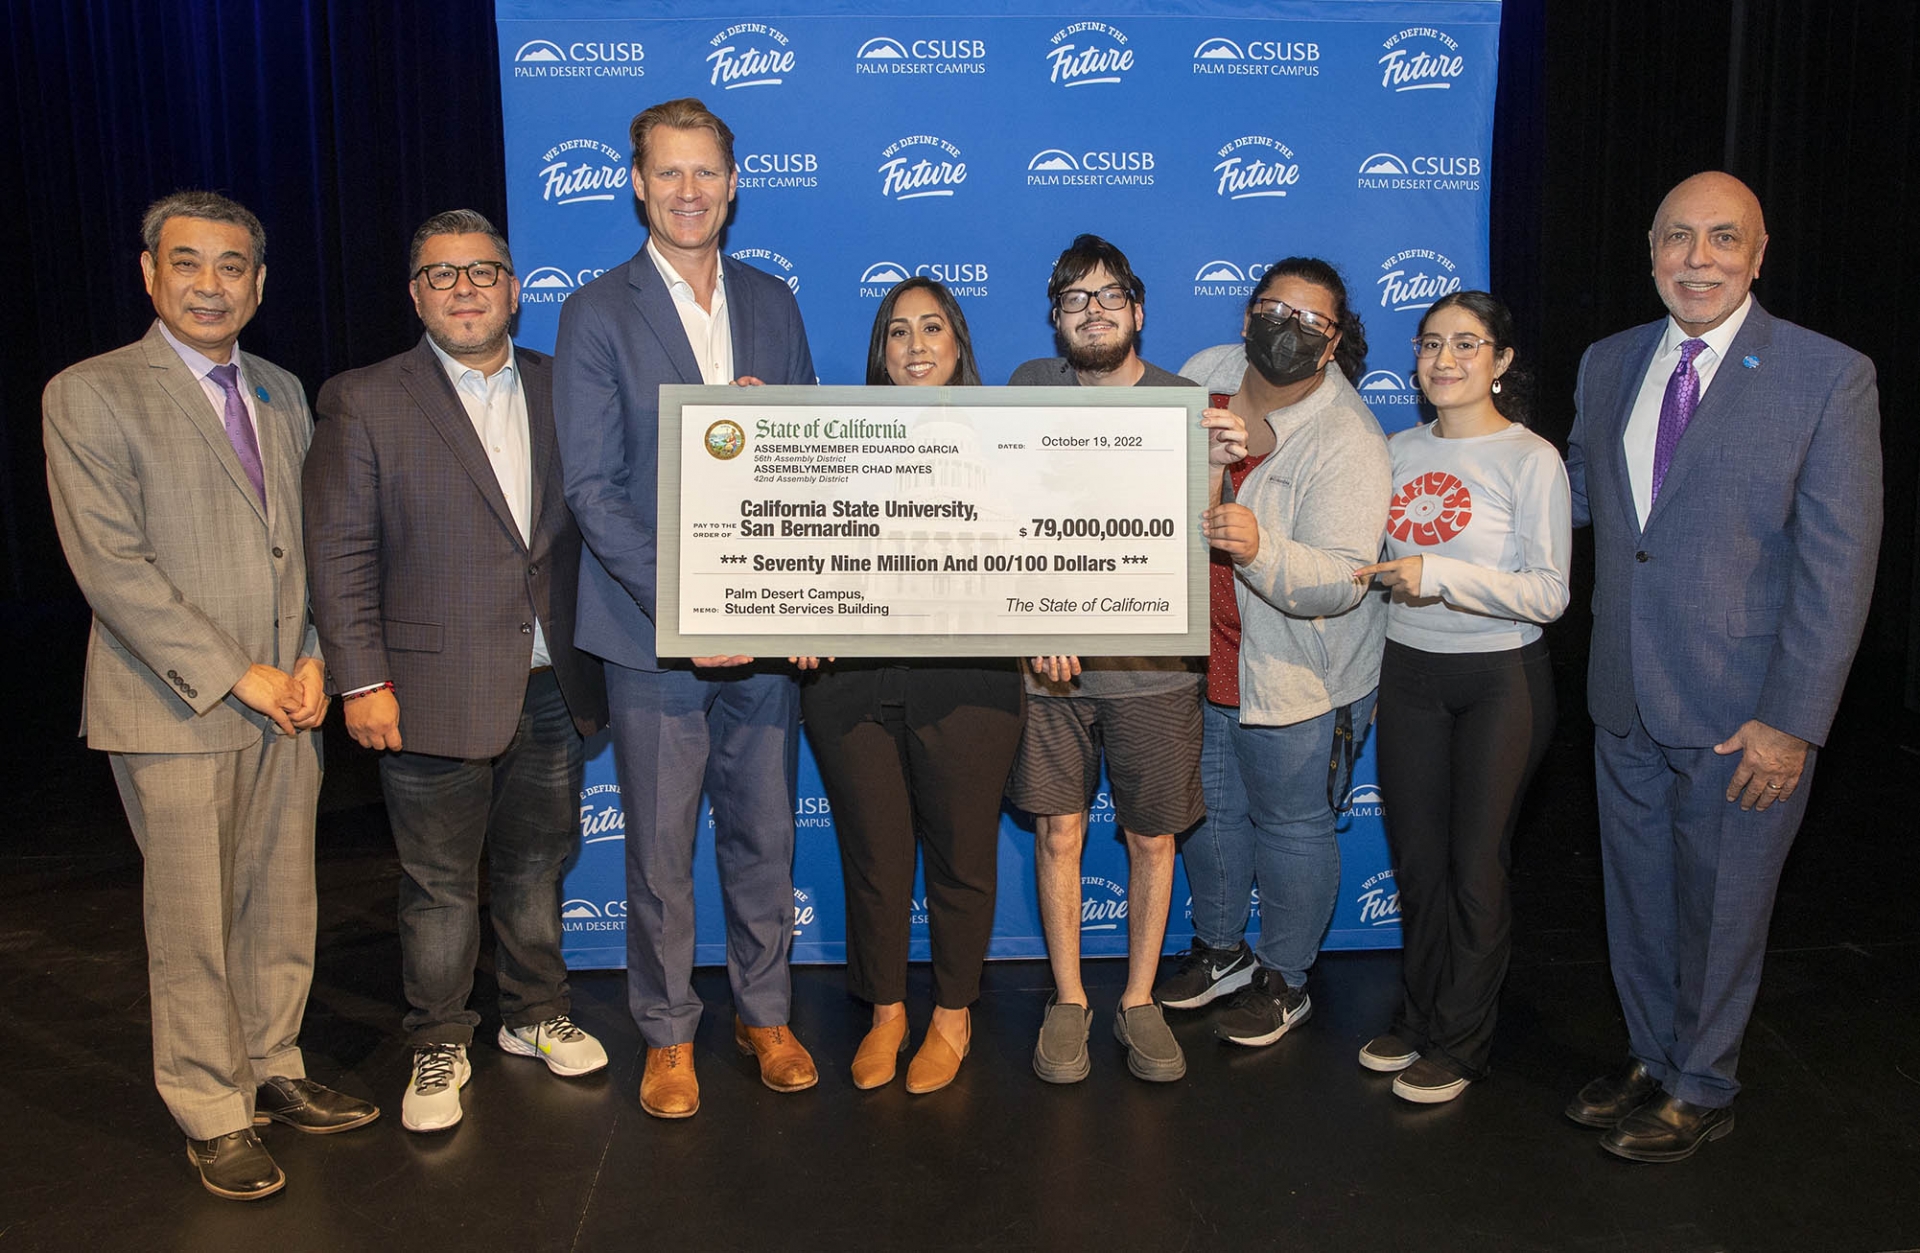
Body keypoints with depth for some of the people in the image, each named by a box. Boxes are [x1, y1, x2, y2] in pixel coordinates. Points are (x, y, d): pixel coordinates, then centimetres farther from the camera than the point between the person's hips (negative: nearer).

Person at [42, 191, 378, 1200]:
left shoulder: (281, 393, 13)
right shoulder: (89, 396, -6)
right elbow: (112, 568, -12)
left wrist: (311, 660, 2)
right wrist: (236, 676, -14)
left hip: (283, 702, 6)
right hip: (174, 710, -5)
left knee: (282, 912, 13)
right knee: (193, 927, 4)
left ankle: (272, 1075, 30)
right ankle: (212, 1117, 20)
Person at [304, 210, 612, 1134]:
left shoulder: (562, 390, 7)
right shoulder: (362, 403, -3)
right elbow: (340, 556, -5)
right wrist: (361, 682, -9)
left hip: (551, 687, 3)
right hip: (436, 694, -3)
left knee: (536, 864, 17)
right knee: (439, 885, 9)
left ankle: (535, 1015, 36)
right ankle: (438, 1048, 26)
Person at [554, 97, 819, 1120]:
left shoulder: (772, 304, 10)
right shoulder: (597, 313, -2)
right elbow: (592, 487, -8)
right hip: (653, 631, -3)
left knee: (765, 834, 12)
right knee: (660, 848, 7)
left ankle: (764, 1013, 31)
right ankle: (668, 1034, 26)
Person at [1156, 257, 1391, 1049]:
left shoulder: (1348, 441, -22)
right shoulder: (1202, 375, -4)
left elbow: (1339, 581, -29)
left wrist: (1259, 548, -44)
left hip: (1297, 672, -6)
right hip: (1201, 656, 6)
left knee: (1290, 823, 9)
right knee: (1208, 806, 21)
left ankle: (1284, 979, 32)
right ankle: (1220, 948, 44)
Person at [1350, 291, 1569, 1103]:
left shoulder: (1532, 459, -9)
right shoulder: (1399, 450, 7)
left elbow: (1549, 594, -15)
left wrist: (1439, 575, -23)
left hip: (1500, 678, -5)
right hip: (1408, 671, 5)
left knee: (1475, 865, 3)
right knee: (1415, 856, 12)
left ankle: (1460, 1044, 19)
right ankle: (1417, 1019, 30)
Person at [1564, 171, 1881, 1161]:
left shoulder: (1829, 377, -10)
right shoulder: (1608, 365, 6)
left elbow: (1838, 564, -13)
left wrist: (1792, 721, -16)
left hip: (1741, 715, -4)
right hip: (1625, 704, 5)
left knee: (1719, 909, 12)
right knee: (1637, 895, 18)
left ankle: (1701, 1091, 34)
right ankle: (1652, 1062, 40)